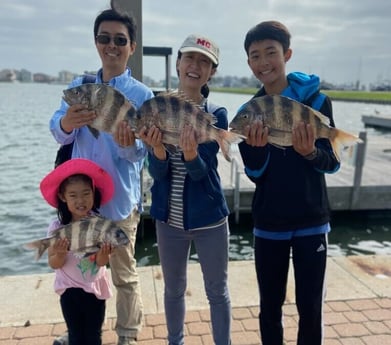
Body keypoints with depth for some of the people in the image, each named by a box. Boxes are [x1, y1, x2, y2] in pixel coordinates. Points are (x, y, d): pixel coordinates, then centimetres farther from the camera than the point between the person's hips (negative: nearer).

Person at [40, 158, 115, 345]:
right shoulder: (57, 227, -15)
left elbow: (101, 262, -15)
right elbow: (54, 264, -8)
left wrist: (104, 252, -37)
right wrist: (60, 254, -30)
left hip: (95, 288, 0)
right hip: (70, 289, 0)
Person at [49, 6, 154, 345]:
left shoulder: (142, 94, -4)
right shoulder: (78, 85, 6)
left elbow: (140, 152, -11)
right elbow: (59, 133, -6)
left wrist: (127, 144, -35)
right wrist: (67, 122, -30)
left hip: (119, 199, -4)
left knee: (124, 275, 11)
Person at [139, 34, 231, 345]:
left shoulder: (216, 115, -9)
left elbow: (201, 171, -16)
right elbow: (157, 172, -9)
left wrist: (190, 153, -38)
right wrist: (158, 149, -31)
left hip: (209, 217, -2)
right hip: (169, 217, 2)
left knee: (217, 292, 13)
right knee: (174, 289, 20)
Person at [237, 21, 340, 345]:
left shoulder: (316, 100, -6)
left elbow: (332, 163, -7)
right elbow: (254, 174, -4)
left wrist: (309, 152, -28)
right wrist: (258, 147, -25)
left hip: (311, 222, -1)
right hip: (268, 224, 2)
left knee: (311, 309, 7)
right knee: (270, 307, 13)